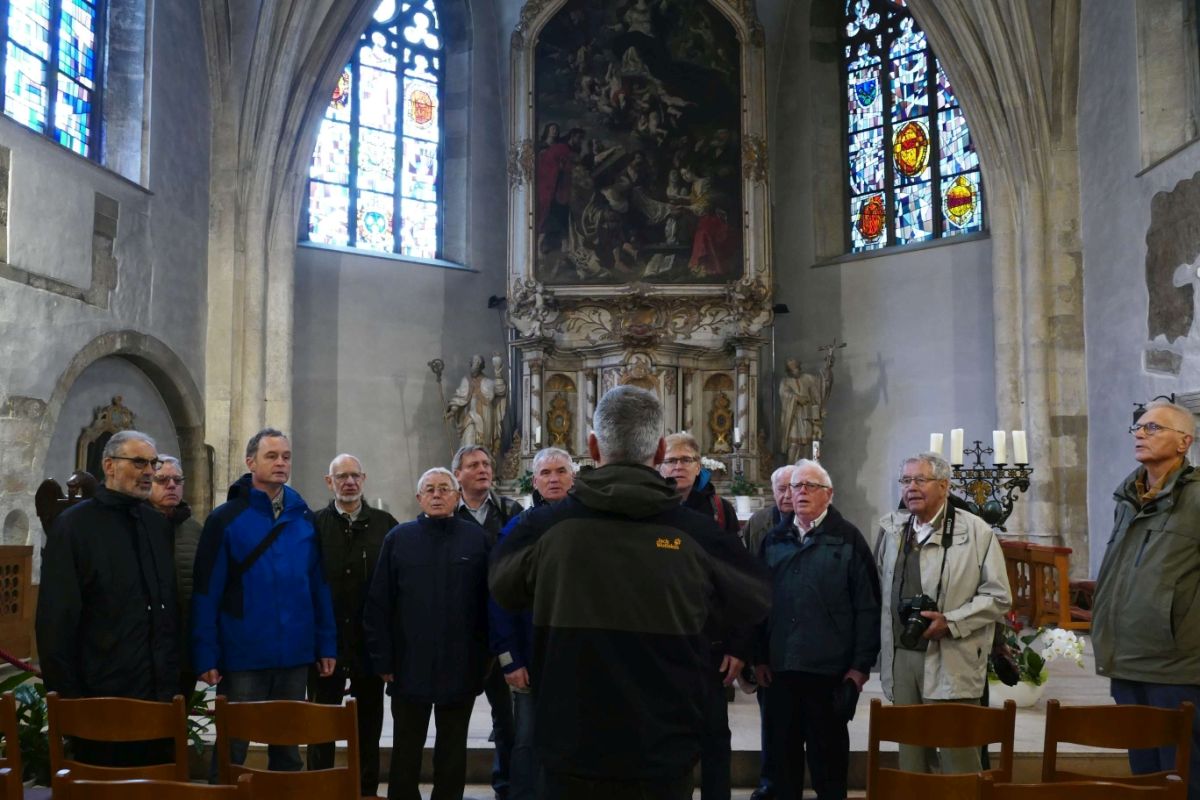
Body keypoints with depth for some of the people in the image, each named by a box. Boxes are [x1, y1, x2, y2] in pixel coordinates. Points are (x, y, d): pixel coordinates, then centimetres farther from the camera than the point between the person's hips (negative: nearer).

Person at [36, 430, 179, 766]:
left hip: (160, 690, 5)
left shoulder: (158, 524, 11)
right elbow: (56, 618, -9)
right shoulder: (74, 524, -5)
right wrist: (66, 693, -11)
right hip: (103, 693, -5)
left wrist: (180, 676, 9)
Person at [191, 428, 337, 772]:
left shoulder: (304, 517, 6)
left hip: (295, 654, 3)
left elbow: (318, 585, 7)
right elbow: (206, 592, -8)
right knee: (233, 749, 9)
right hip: (243, 655, -3)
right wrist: (206, 656, -12)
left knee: (288, 748, 16)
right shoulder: (225, 519, -5)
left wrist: (327, 644, 3)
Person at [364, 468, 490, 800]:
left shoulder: (476, 538, 0)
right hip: (409, 665, 0)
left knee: (453, 748, 13)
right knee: (406, 748, 11)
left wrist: (486, 656, -4)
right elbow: (378, 604, 0)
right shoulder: (399, 538, 1)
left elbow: (489, 601, -1)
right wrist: (383, 659, -5)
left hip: (461, 666, 0)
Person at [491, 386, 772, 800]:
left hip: (571, 746, 0)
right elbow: (755, 602, 5)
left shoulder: (544, 526, -12)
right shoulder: (697, 533, -13)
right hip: (664, 750, 0)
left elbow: (503, 589, 9)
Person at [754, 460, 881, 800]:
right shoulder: (775, 540, 10)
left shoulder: (847, 539, -3)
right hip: (780, 666, 4)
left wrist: (862, 664, -9)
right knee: (785, 747, 13)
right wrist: (760, 657, 6)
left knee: (828, 750, 8)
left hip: (830, 669, -3)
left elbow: (868, 606, -6)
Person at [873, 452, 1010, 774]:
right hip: (901, 656, 5)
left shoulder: (976, 531, -7)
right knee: (910, 750, 14)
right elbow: (880, 588, 18)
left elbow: (998, 597, -6)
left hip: (951, 661, -5)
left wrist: (950, 622, -15)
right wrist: (880, 648, 13)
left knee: (957, 752, 0)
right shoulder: (891, 528, 10)